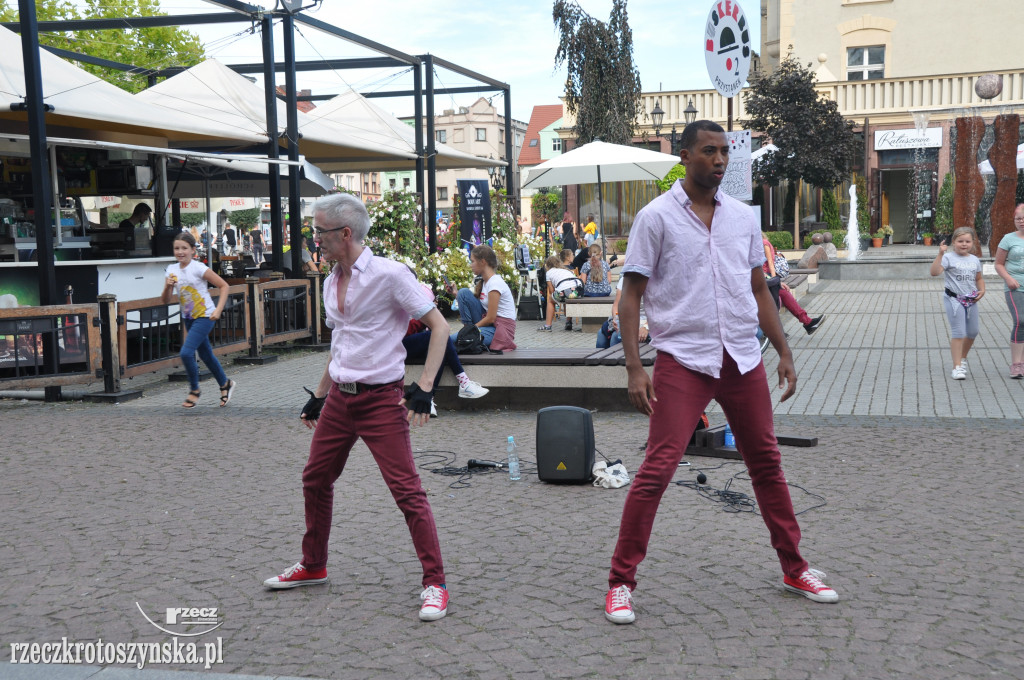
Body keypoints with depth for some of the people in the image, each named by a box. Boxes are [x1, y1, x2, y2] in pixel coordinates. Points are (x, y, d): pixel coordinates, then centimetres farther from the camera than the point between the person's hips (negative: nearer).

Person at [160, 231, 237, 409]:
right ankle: (226, 384, 36)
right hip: (189, 318, 7)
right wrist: (168, 286, -19)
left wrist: (218, 310, -18)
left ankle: (194, 390, 2)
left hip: (205, 316, -7)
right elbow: (165, 300, 1)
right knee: (206, 355, 16)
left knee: (186, 353, -18)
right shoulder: (172, 270, 1)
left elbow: (223, 286, -11)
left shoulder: (199, 268, -15)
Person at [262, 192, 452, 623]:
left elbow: (438, 325, -12)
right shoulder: (331, 282, 10)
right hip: (339, 397, 8)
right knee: (315, 480, 15)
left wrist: (424, 387, -19)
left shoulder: (389, 275, -13)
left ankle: (435, 584, 2)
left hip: (381, 398, -8)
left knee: (407, 491, -8)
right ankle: (313, 566, 35)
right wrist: (319, 396, 23)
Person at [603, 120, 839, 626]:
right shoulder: (656, 217, -3)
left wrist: (783, 350, 13)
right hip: (683, 360, -5)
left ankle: (793, 567, 28)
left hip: (743, 359, 5)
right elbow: (631, 295, -5)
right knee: (657, 468, -10)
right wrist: (634, 367, -13)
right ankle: (621, 582, 2)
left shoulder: (743, 217, 11)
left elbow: (759, 289, 18)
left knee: (766, 461, 12)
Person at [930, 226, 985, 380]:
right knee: (958, 332, -10)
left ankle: (963, 357, 39)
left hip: (971, 300, 6)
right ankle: (957, 367, -7)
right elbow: (934, 272, -23)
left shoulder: (975, 260, 10)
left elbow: (979, 278, 22)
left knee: (973, 332, 14)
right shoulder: (949, 258, -9)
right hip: (954, 299, -6)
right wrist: (940, 254, -30)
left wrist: (982, 290, 3)